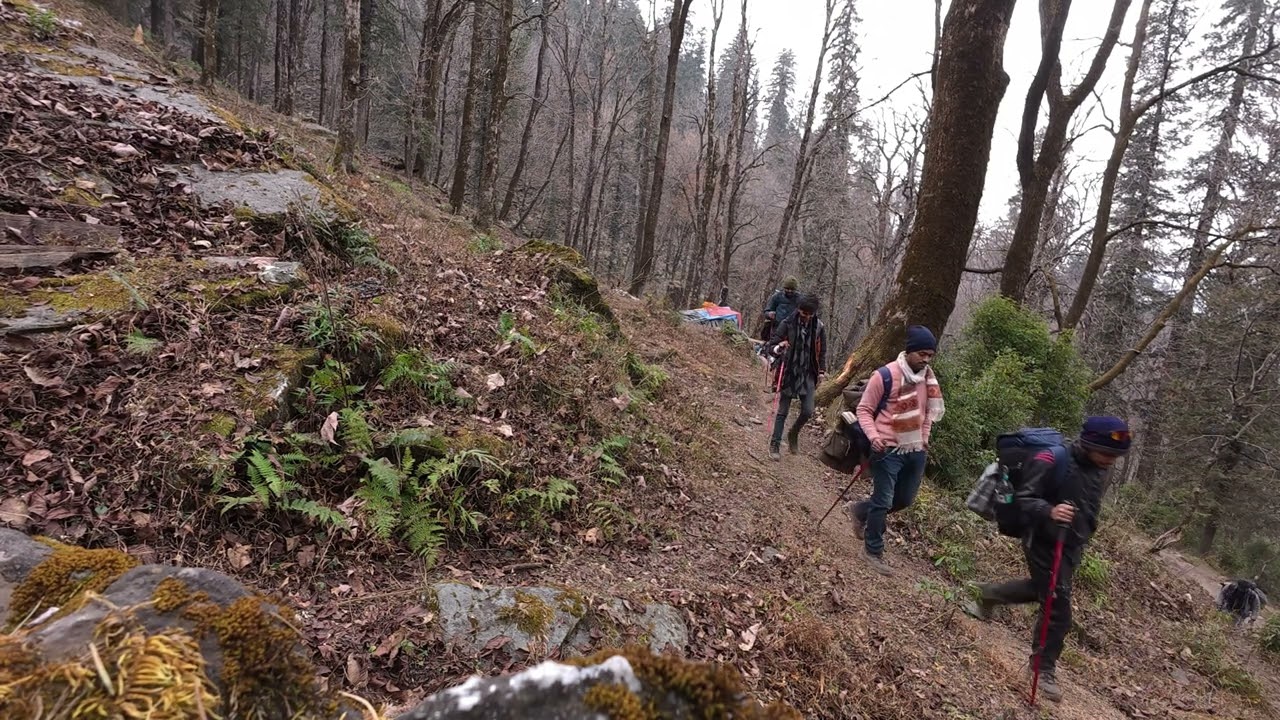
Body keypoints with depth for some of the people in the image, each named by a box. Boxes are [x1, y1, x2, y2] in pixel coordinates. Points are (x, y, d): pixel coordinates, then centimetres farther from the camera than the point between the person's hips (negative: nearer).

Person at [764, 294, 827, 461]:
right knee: (783, 411, 2)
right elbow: (770, 348, -13)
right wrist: (778, 348, -35)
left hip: (808, 374, 3)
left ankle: (794, 434, 28)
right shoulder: (788, 325, -12)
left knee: (808, 411, -1)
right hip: (788, 373, -3)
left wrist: (822, 370, 5)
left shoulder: (819, 327, -1)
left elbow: (822, 351, 13)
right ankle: (775, 444, 14)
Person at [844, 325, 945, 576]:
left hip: (916, 450, 7)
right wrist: (873, 435, -23)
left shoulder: (928, 377, 4)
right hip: (889, 449, -7)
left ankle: (860, 510, 38)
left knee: (905, 499, 16)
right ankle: (874, 551, 17)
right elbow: (864, 410, -10)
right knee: (884, 501, 0)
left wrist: (924, 437, 13)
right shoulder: (885, 375, -16)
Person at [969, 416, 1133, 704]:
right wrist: (1049, 511, -41)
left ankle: (988, 593, 46)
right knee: (1058, 609, -4)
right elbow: (1023, 498, -24)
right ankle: (1044, 669, 15)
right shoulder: (1052, 462, -24)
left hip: (1072, 546, 9)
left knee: (1043, 590, 26)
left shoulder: (1099, 469, 2)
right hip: (1045, 543, -9)